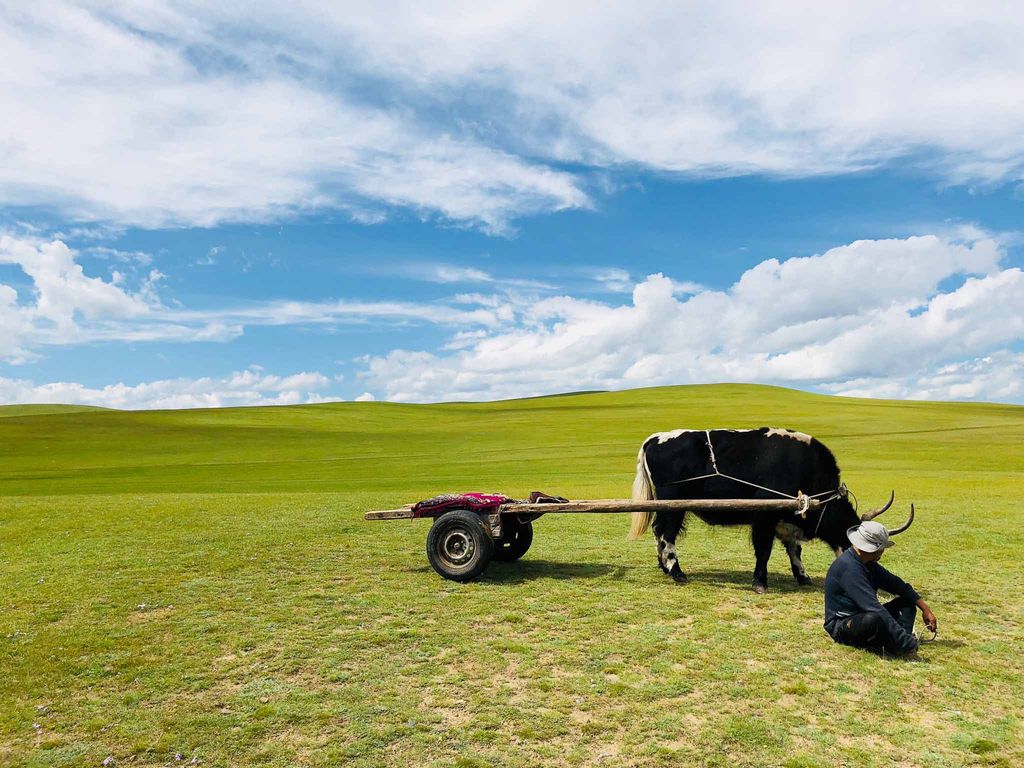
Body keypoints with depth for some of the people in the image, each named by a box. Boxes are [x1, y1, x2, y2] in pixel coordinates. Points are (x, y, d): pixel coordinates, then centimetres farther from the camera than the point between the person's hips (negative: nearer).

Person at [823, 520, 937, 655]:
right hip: (841, 627, -10)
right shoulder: (849, 567, -26)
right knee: (875, 619, -39)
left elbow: (895, 584, 13)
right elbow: (874, 608, -31)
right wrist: (908, 642, -31)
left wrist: (925, 609, 5)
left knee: (907, 603, 4)